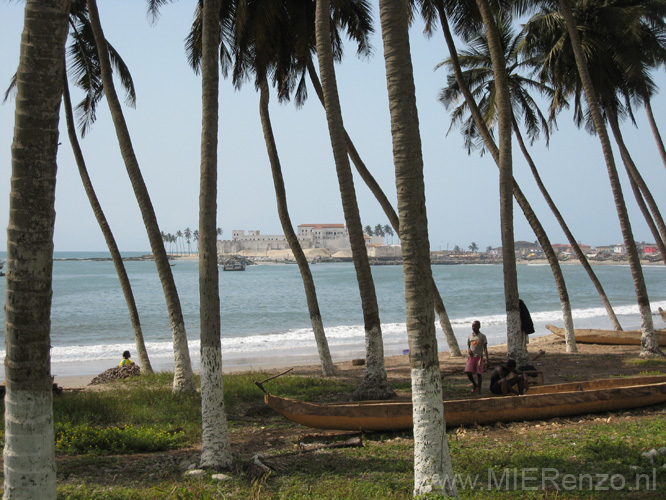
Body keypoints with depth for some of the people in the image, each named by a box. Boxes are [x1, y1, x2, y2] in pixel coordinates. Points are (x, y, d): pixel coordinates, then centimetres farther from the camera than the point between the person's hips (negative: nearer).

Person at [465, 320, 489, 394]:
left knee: (479, 373, -2)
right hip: (471, 357, 3)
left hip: (479, 357, -3)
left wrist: (487, 359, -12)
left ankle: (479, 389, 10)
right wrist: (468, 350, -4)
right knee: (468, 372, -9)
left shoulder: (482, 336, -1)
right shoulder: (470, 336, 12)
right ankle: (474, 385, 15)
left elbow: (485, 348, -3)